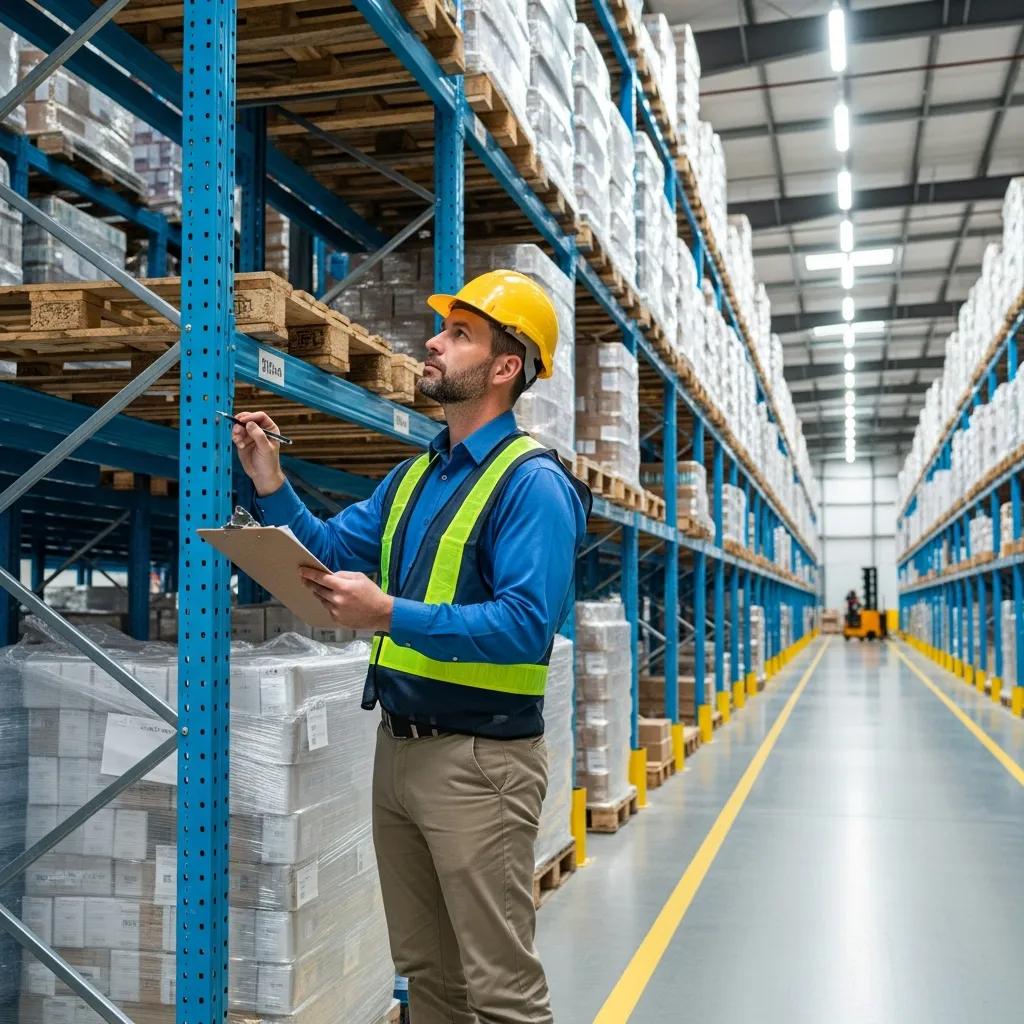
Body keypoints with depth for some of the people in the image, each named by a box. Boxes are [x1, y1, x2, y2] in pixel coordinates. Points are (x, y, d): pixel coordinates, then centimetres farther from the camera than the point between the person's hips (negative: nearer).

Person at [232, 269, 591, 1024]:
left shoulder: (531, 482, -14)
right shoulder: (413, 476, 12)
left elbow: (527, 625, -25)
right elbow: (331, 553, 15)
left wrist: (393, 616, -31)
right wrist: (272, 486, 0)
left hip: (479, 761, -8)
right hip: (398, 748, 8)